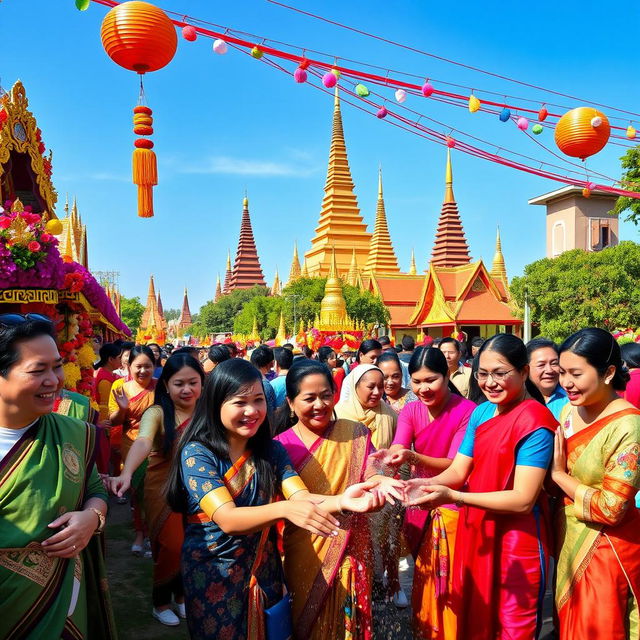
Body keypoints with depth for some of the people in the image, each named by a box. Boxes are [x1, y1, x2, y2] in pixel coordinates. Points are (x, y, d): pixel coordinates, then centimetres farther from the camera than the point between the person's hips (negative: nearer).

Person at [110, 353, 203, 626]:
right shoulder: (157, 413, -18)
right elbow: (142, 442, -36)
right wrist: (127, 473, -53)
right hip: (163, 491, -3)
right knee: (170, 547, 6)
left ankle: (181, 595, 39)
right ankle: (160, 603, 33)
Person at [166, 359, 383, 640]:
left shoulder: (272, 450, -5)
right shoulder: (197, 453, -19)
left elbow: (301, 497, -19)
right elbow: (227, 519, -30)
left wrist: (340, 500, -40)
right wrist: (284, 509, -48)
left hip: (264, 571, 4)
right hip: (212, 574, -4)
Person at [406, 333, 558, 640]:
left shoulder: (535, 422, -19)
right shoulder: (481, 412, 3)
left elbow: (523, 499, -23)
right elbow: (458, 470, 2)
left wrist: (452, 496, -31)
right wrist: (429, 484, -20)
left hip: (517, 542, -6)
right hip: (476, 533, 7)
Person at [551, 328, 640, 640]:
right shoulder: (569, 410, -1)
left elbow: (610, 508, -24)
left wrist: (559, 474, -17)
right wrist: (554, 471, -7)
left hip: (607, 552, -7)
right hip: (569, 543, 7)